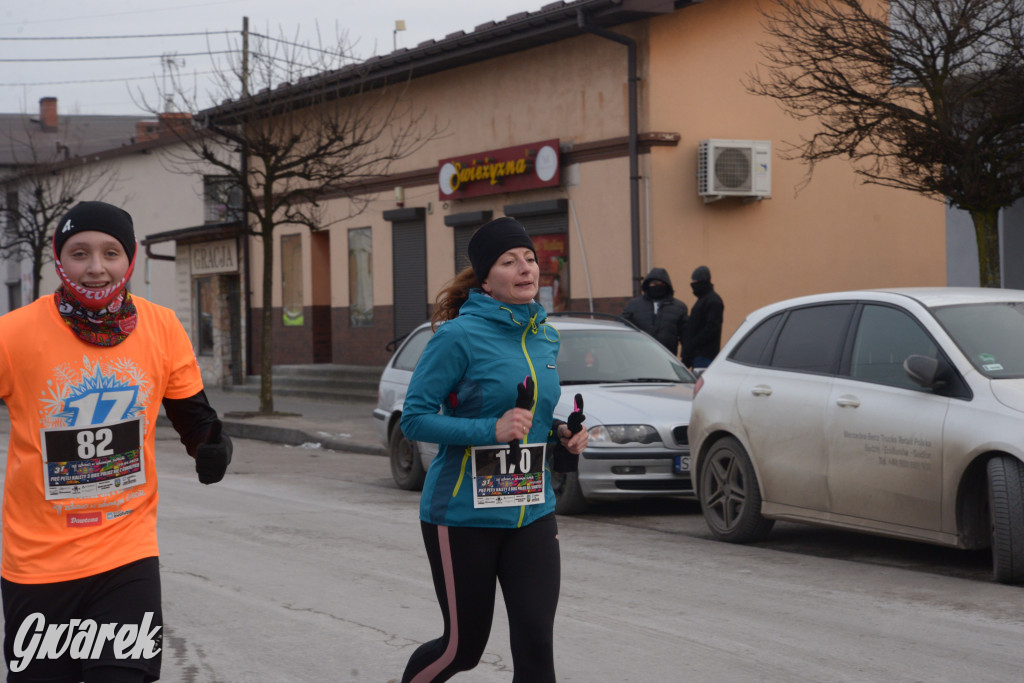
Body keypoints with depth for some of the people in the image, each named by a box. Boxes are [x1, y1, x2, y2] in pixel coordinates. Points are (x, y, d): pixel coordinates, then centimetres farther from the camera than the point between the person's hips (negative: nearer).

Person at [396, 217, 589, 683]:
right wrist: (492, 429, -24)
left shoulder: (544, 338, 9)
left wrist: (563, 438, 2)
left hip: (532, 514, 5)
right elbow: (415, 419, -14)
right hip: (463, 516, -5)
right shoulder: (460, 336, -12)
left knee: (535, 645, -4)